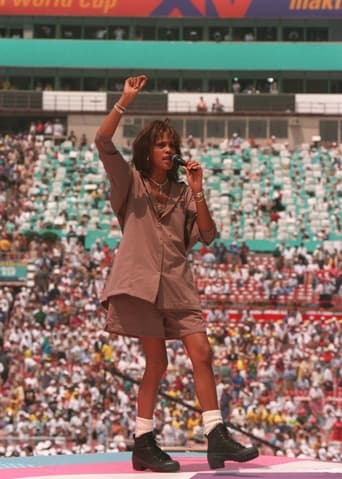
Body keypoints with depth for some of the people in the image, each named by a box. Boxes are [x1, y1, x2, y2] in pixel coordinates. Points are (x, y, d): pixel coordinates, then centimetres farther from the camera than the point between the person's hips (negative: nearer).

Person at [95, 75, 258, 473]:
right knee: (157, 362, -4)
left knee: (201, 354, -5)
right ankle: (143, 443, 6)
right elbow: (103, 142, -12)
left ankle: (216, 439, -5)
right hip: (141, 282, -4)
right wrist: (126, 100, -18)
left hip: (177, 283, 4)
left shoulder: (182, 192, 14)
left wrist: (197, 193, -6)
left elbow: (207, 236, 5)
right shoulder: (131, 183, 4)